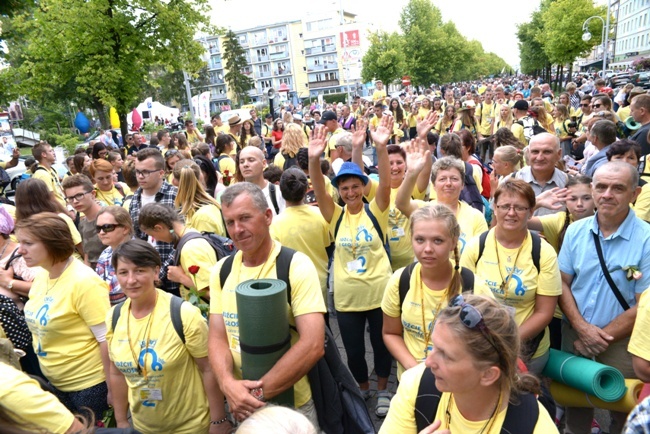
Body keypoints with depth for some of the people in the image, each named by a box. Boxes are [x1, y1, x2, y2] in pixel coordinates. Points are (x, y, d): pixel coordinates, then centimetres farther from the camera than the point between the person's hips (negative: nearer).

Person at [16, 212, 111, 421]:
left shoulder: (84, 282, -25)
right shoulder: (41, 276, -1)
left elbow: (106, 339, -23)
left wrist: (112, 388, -18)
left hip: (89, 382, -8)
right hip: (56, 382, 8)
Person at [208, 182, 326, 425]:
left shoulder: (296, 266, -17)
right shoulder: (221, 271, -1)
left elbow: (313, 346, -24)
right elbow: (217, 338, -2)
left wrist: (258, 392, -23)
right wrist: (228, 383, -20)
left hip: (292, 406, -4)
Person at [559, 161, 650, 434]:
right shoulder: (575, 231, -2)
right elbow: (562, 282, 1)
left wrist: (601, 337, -11)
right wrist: (581, 327, -11)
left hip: (621, 344, -3)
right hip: (573, 335, 3)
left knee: (621, 411, 14)